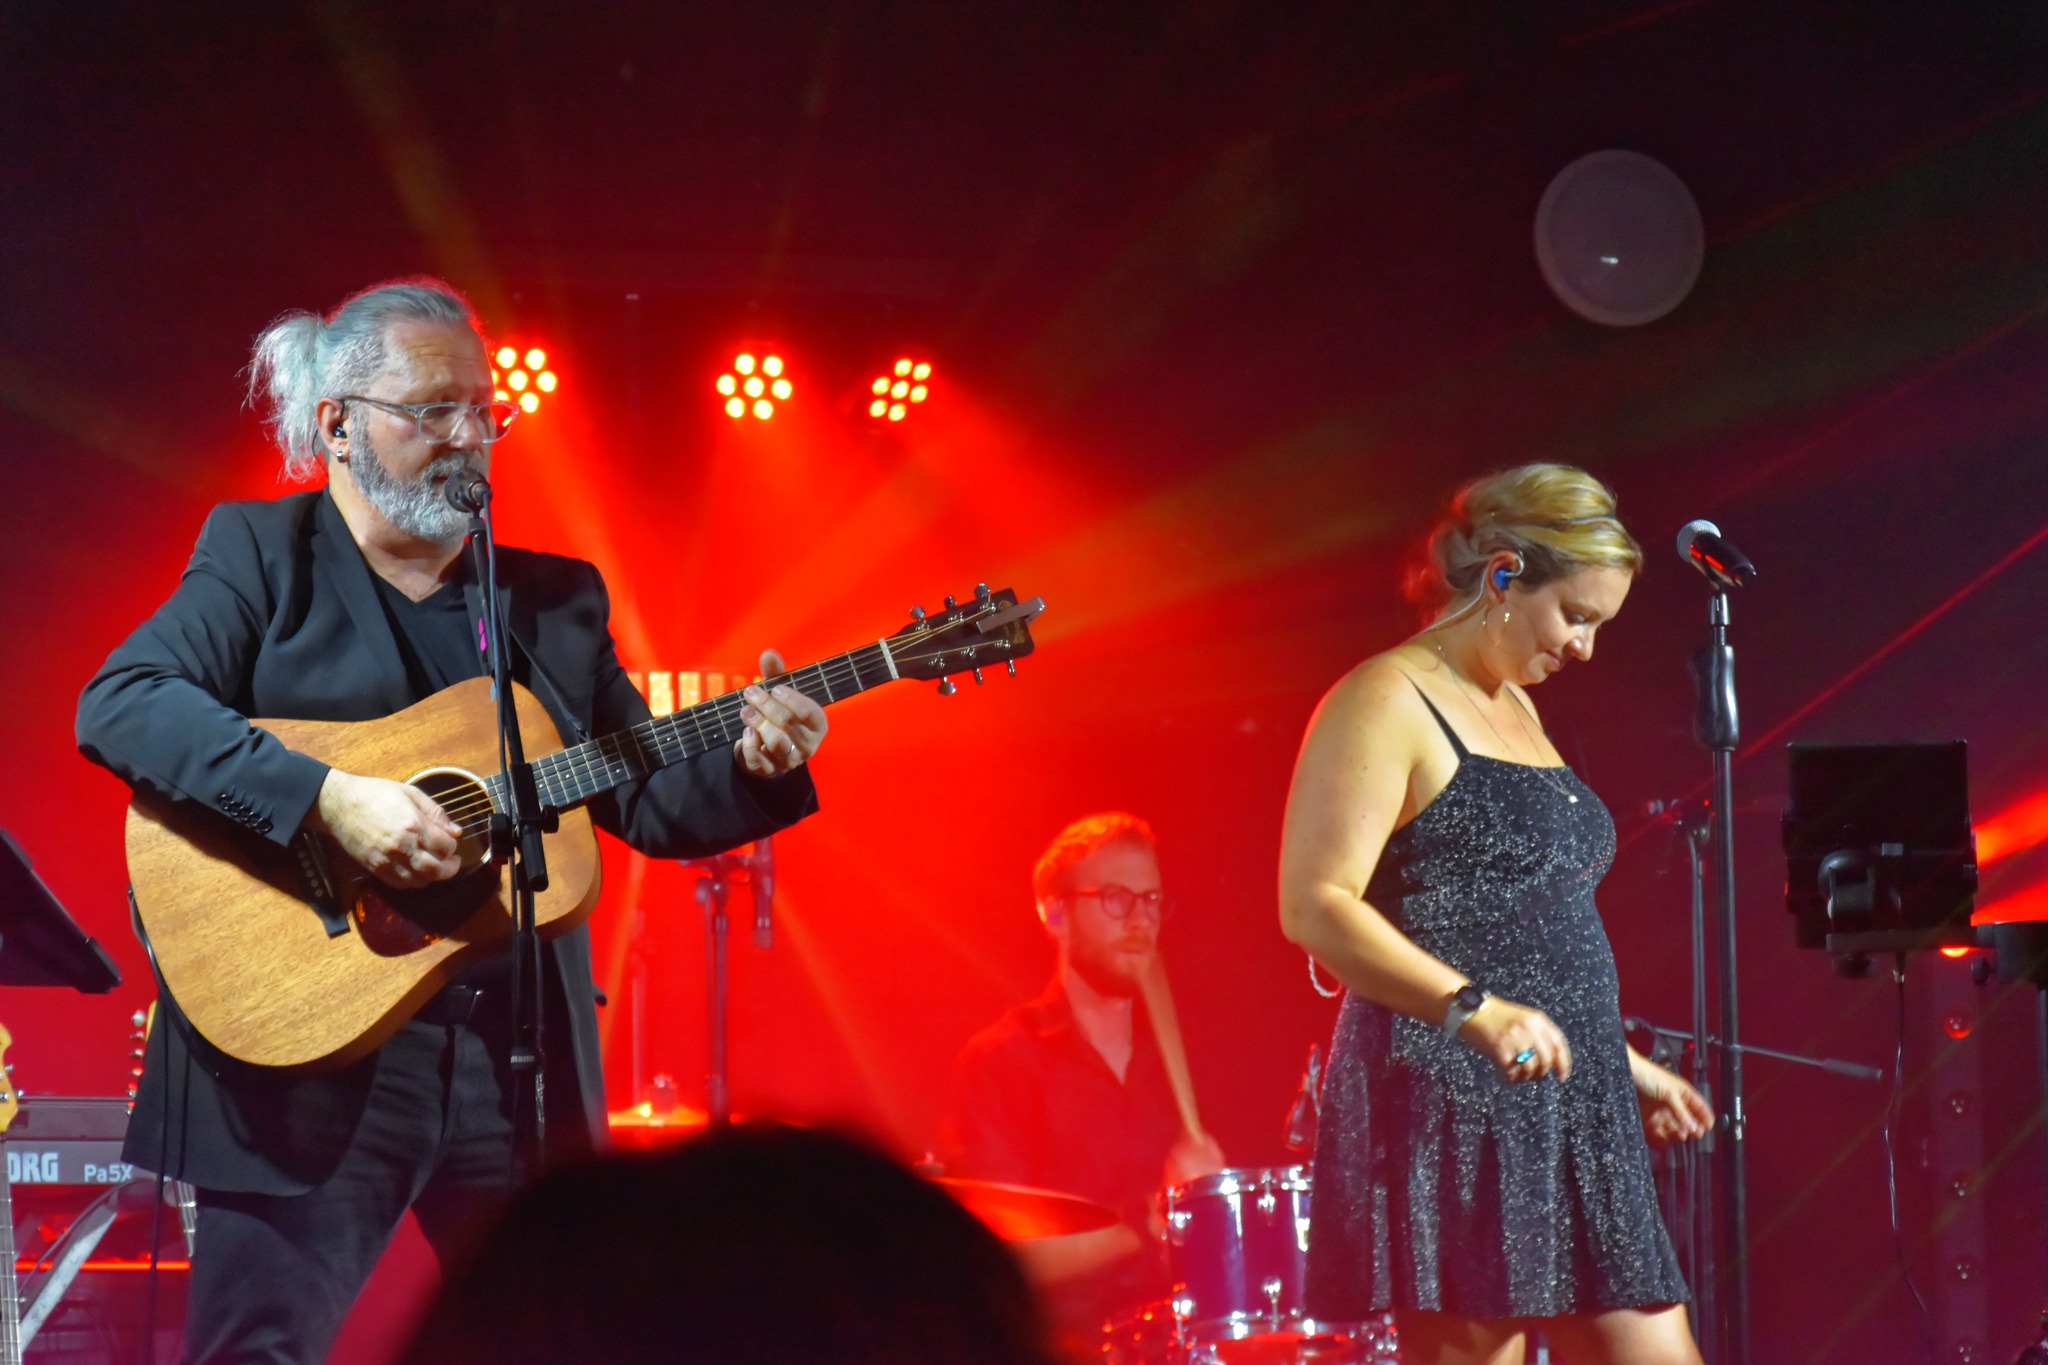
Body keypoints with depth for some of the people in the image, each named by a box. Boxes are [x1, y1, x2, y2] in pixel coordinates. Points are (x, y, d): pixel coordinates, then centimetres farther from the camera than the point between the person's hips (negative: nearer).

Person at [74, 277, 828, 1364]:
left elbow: (648, 802, 17)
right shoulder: (261, 558, 2)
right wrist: (326, 797, -24)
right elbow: (118, 704, -14)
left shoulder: (556, 600, 16)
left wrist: (750, 763, -5)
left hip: (518, 1062, 5)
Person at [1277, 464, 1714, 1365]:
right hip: (1449, 1114, -9)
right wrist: (1474, 1011, -27)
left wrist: (1621, 1064, 26)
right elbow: (1314, 905, -18)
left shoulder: (1516, 709, 22)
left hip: (1567, 1115, 9)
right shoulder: (1384, 706, -7)